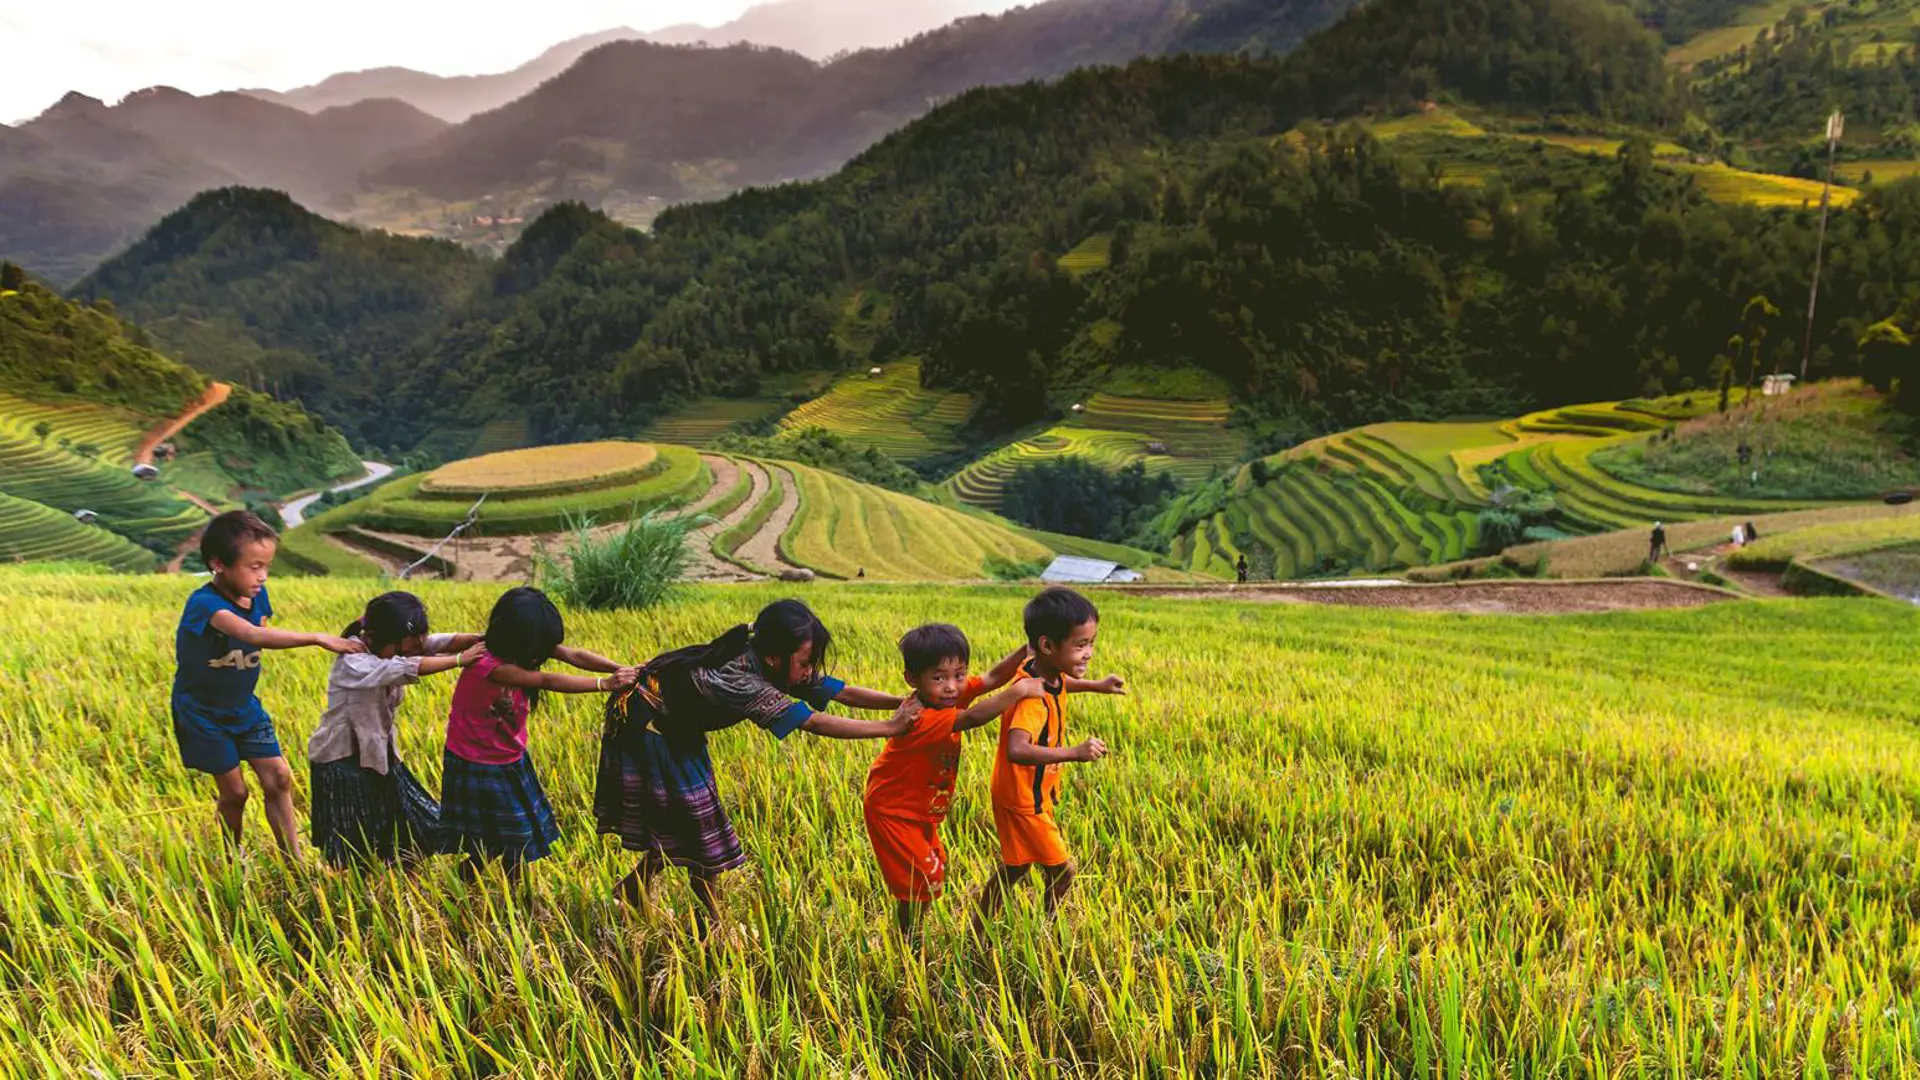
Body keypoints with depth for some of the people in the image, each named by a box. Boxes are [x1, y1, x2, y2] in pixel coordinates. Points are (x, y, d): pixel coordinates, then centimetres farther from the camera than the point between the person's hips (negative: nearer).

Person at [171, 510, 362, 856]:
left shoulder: (256, 595, -8)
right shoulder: (204, 603, -29)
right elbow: (253, 636, -46)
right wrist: (317, 638, -51)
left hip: (244, 707, 6)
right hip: (203, 714, -5)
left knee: (278, 778, 0)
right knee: (234, 792, 4)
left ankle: (294, 859, 9)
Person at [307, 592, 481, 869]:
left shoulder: (392, 647, -3)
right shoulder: (353, 662, -24)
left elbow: (438, 643, -16)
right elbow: (409, 668, -38)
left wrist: (482, 640, -32)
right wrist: (459, 660, -38)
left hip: (378, 755, 7)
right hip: (342, 762, -7)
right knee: (352, 857, -1)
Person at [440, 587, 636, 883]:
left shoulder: (517, 649, -7)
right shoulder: (488, 665, -30)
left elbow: (574, 655, -15)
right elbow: (548, 681, -33)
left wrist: (624, 671, -27)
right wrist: (605, 684, -34)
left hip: (511, 760, 7)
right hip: (478, 767, -7)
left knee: (517, 843, 13)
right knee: (481, 848, 5)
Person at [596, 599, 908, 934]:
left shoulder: (775, 668, -13)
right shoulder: (740, 680, -39)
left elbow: (842, 692, -13)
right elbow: (817, 723, -42)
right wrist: (890, 728, -42)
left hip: (678, 726, 9)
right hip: (645, 726, -9)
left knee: (678, 822, 14)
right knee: (695, 818, -3)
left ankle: (633, 889, 34)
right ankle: (708, 921, 13)